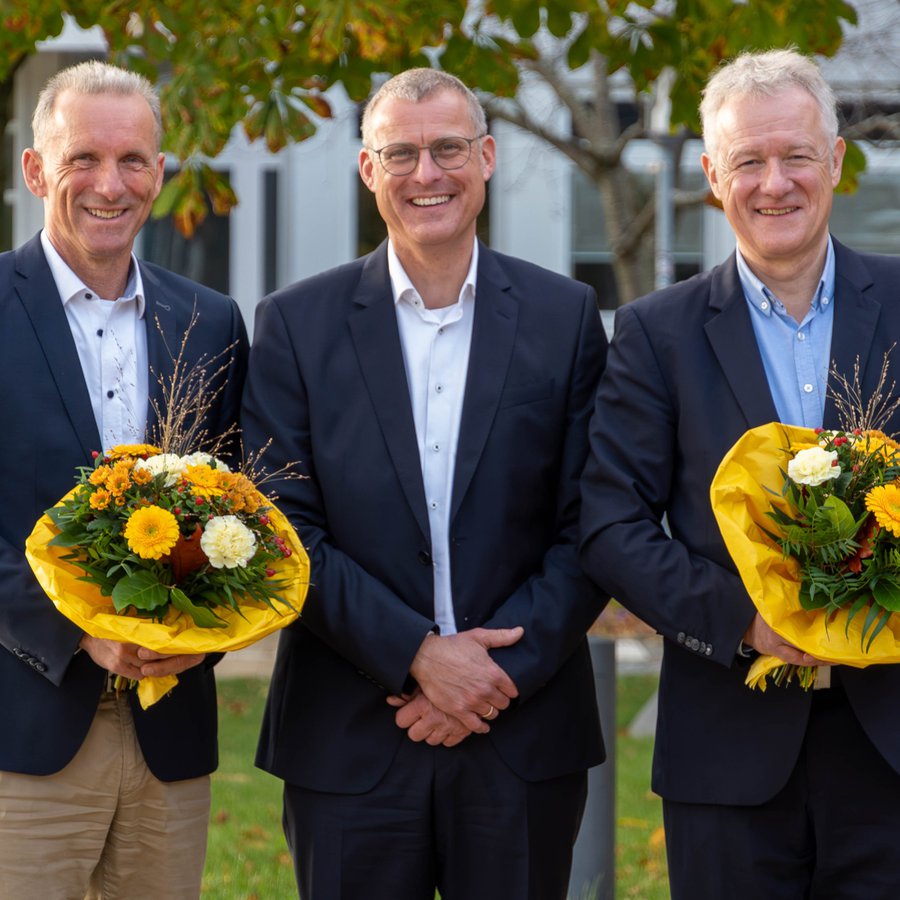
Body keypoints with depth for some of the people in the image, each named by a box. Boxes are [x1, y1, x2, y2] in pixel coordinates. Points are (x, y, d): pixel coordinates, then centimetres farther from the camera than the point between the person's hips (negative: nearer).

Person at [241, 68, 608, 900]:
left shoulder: (566, 316, 5)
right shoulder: (297, 324, 3)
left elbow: (588, 529, 1)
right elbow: (283, 530, -3)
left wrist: (501, 669, -10)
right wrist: (415, 653, -12)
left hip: (523, 737, 1)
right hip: (350, 747, 0)